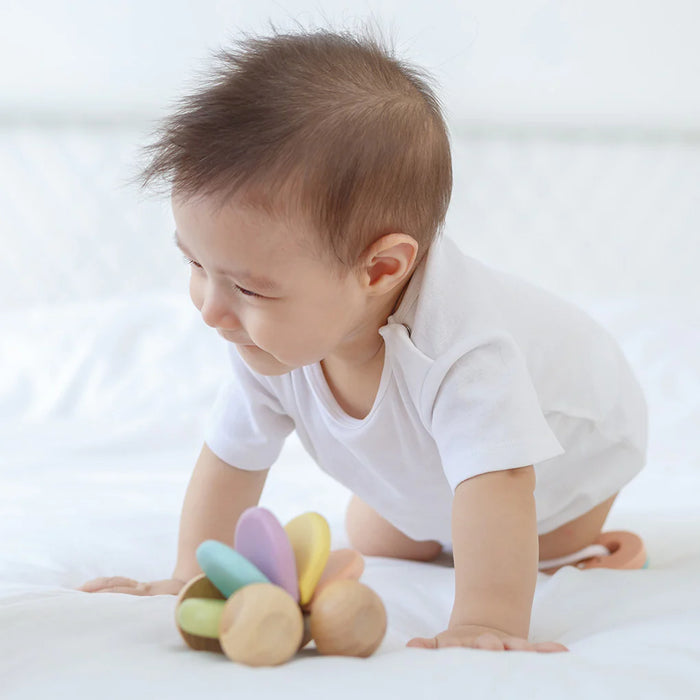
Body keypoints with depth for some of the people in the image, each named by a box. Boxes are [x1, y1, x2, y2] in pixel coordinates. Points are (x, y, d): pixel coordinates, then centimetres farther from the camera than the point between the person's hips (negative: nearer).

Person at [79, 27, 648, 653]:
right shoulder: (271, 341, -29)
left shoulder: (460, 350, -52)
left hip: (570, 440, -5)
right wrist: (193, 580, -17)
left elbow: (498, 485, -60)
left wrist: (487, 625, -70)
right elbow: (232, 456, -16)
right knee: (372, 546, 12)